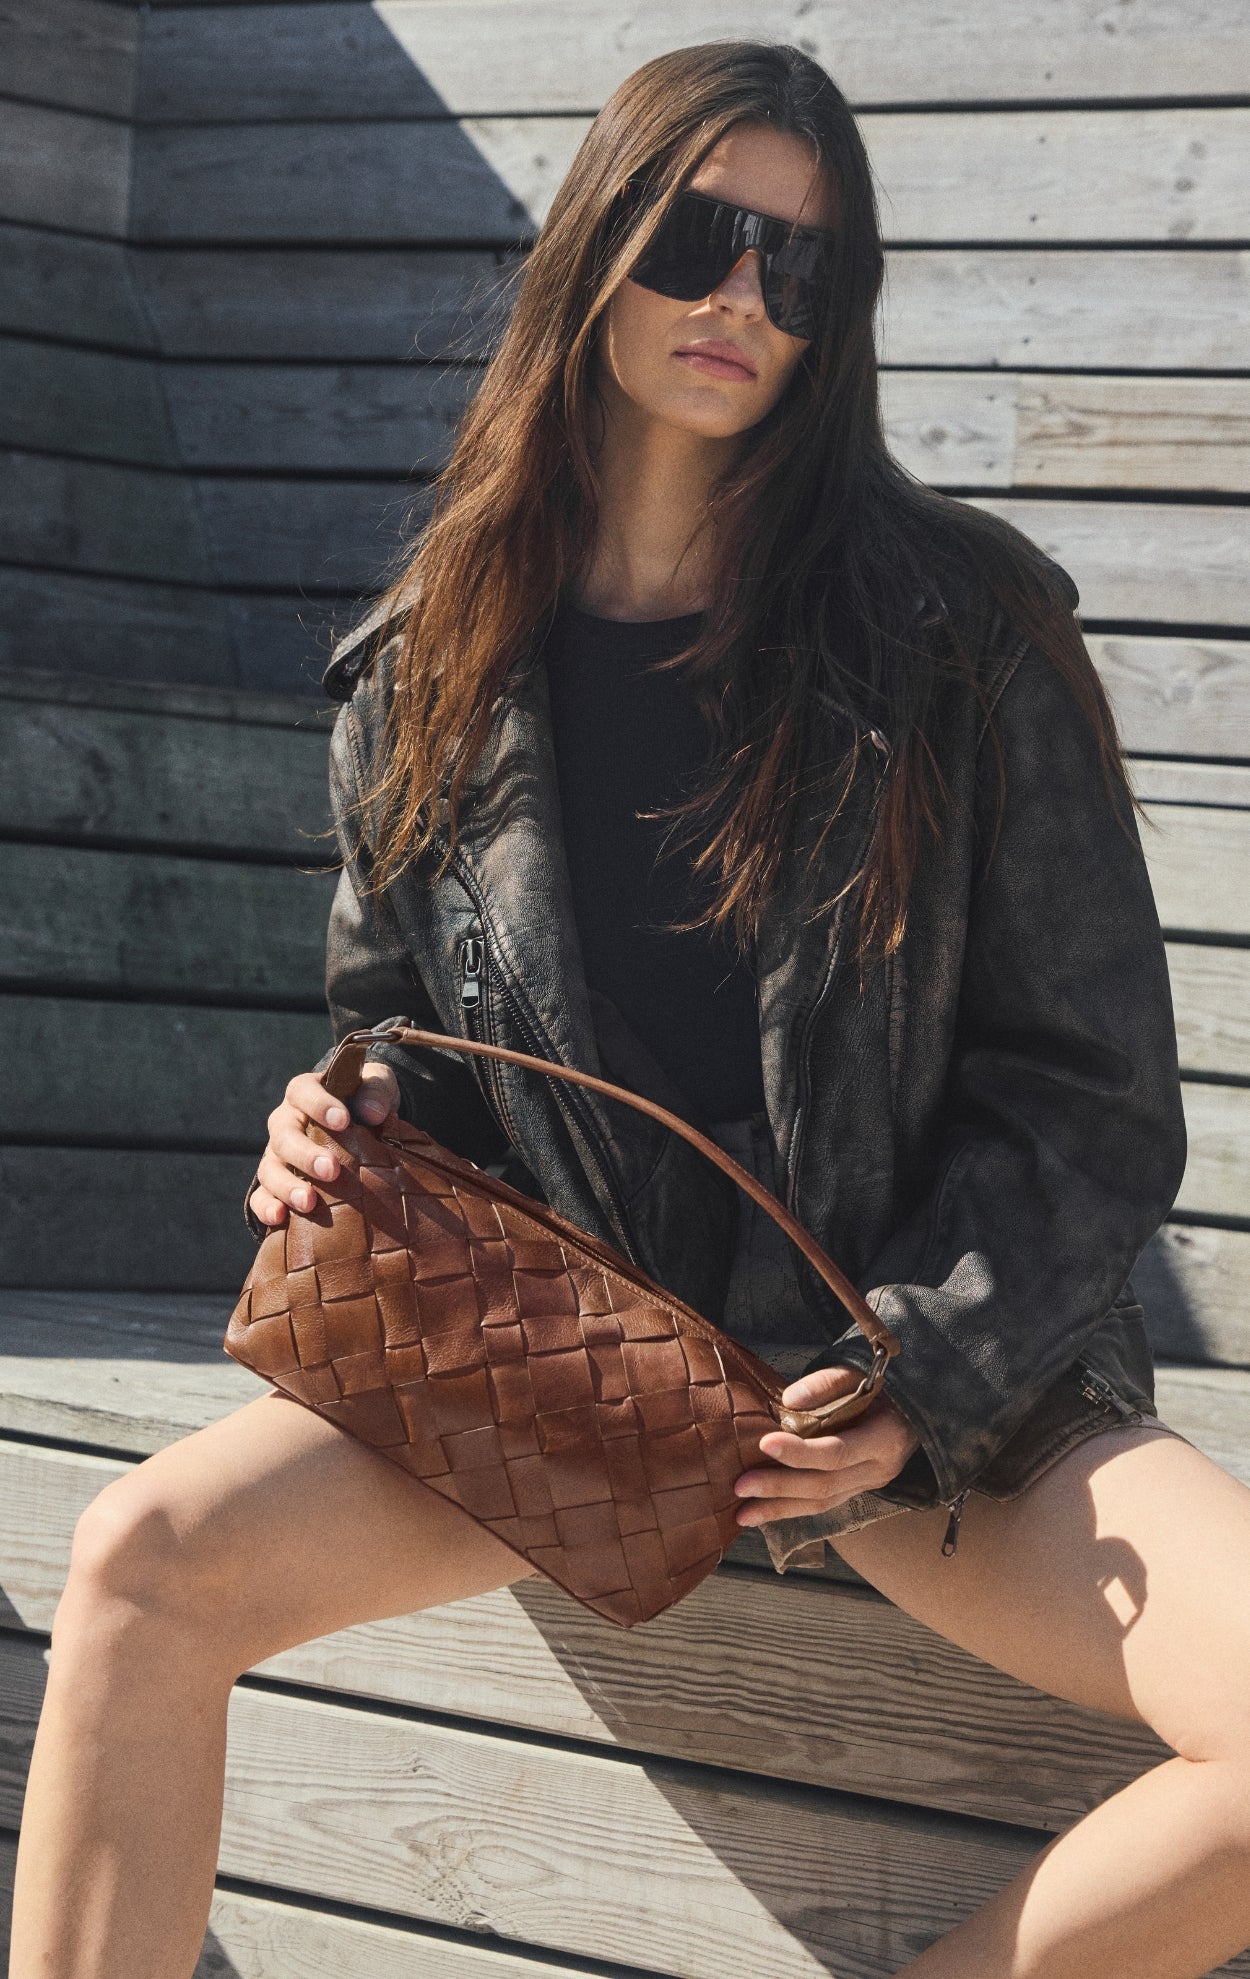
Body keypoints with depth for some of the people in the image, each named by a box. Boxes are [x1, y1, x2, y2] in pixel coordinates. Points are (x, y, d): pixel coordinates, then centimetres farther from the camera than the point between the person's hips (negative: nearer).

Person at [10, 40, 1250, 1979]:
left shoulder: (962, 629, -4)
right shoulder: (430, 668, 4)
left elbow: (1090, 1090, -3)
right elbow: (398, 1019, 18)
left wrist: (922, 1380, -15)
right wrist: (354, 1119, -6)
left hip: (947, 1389, -2)